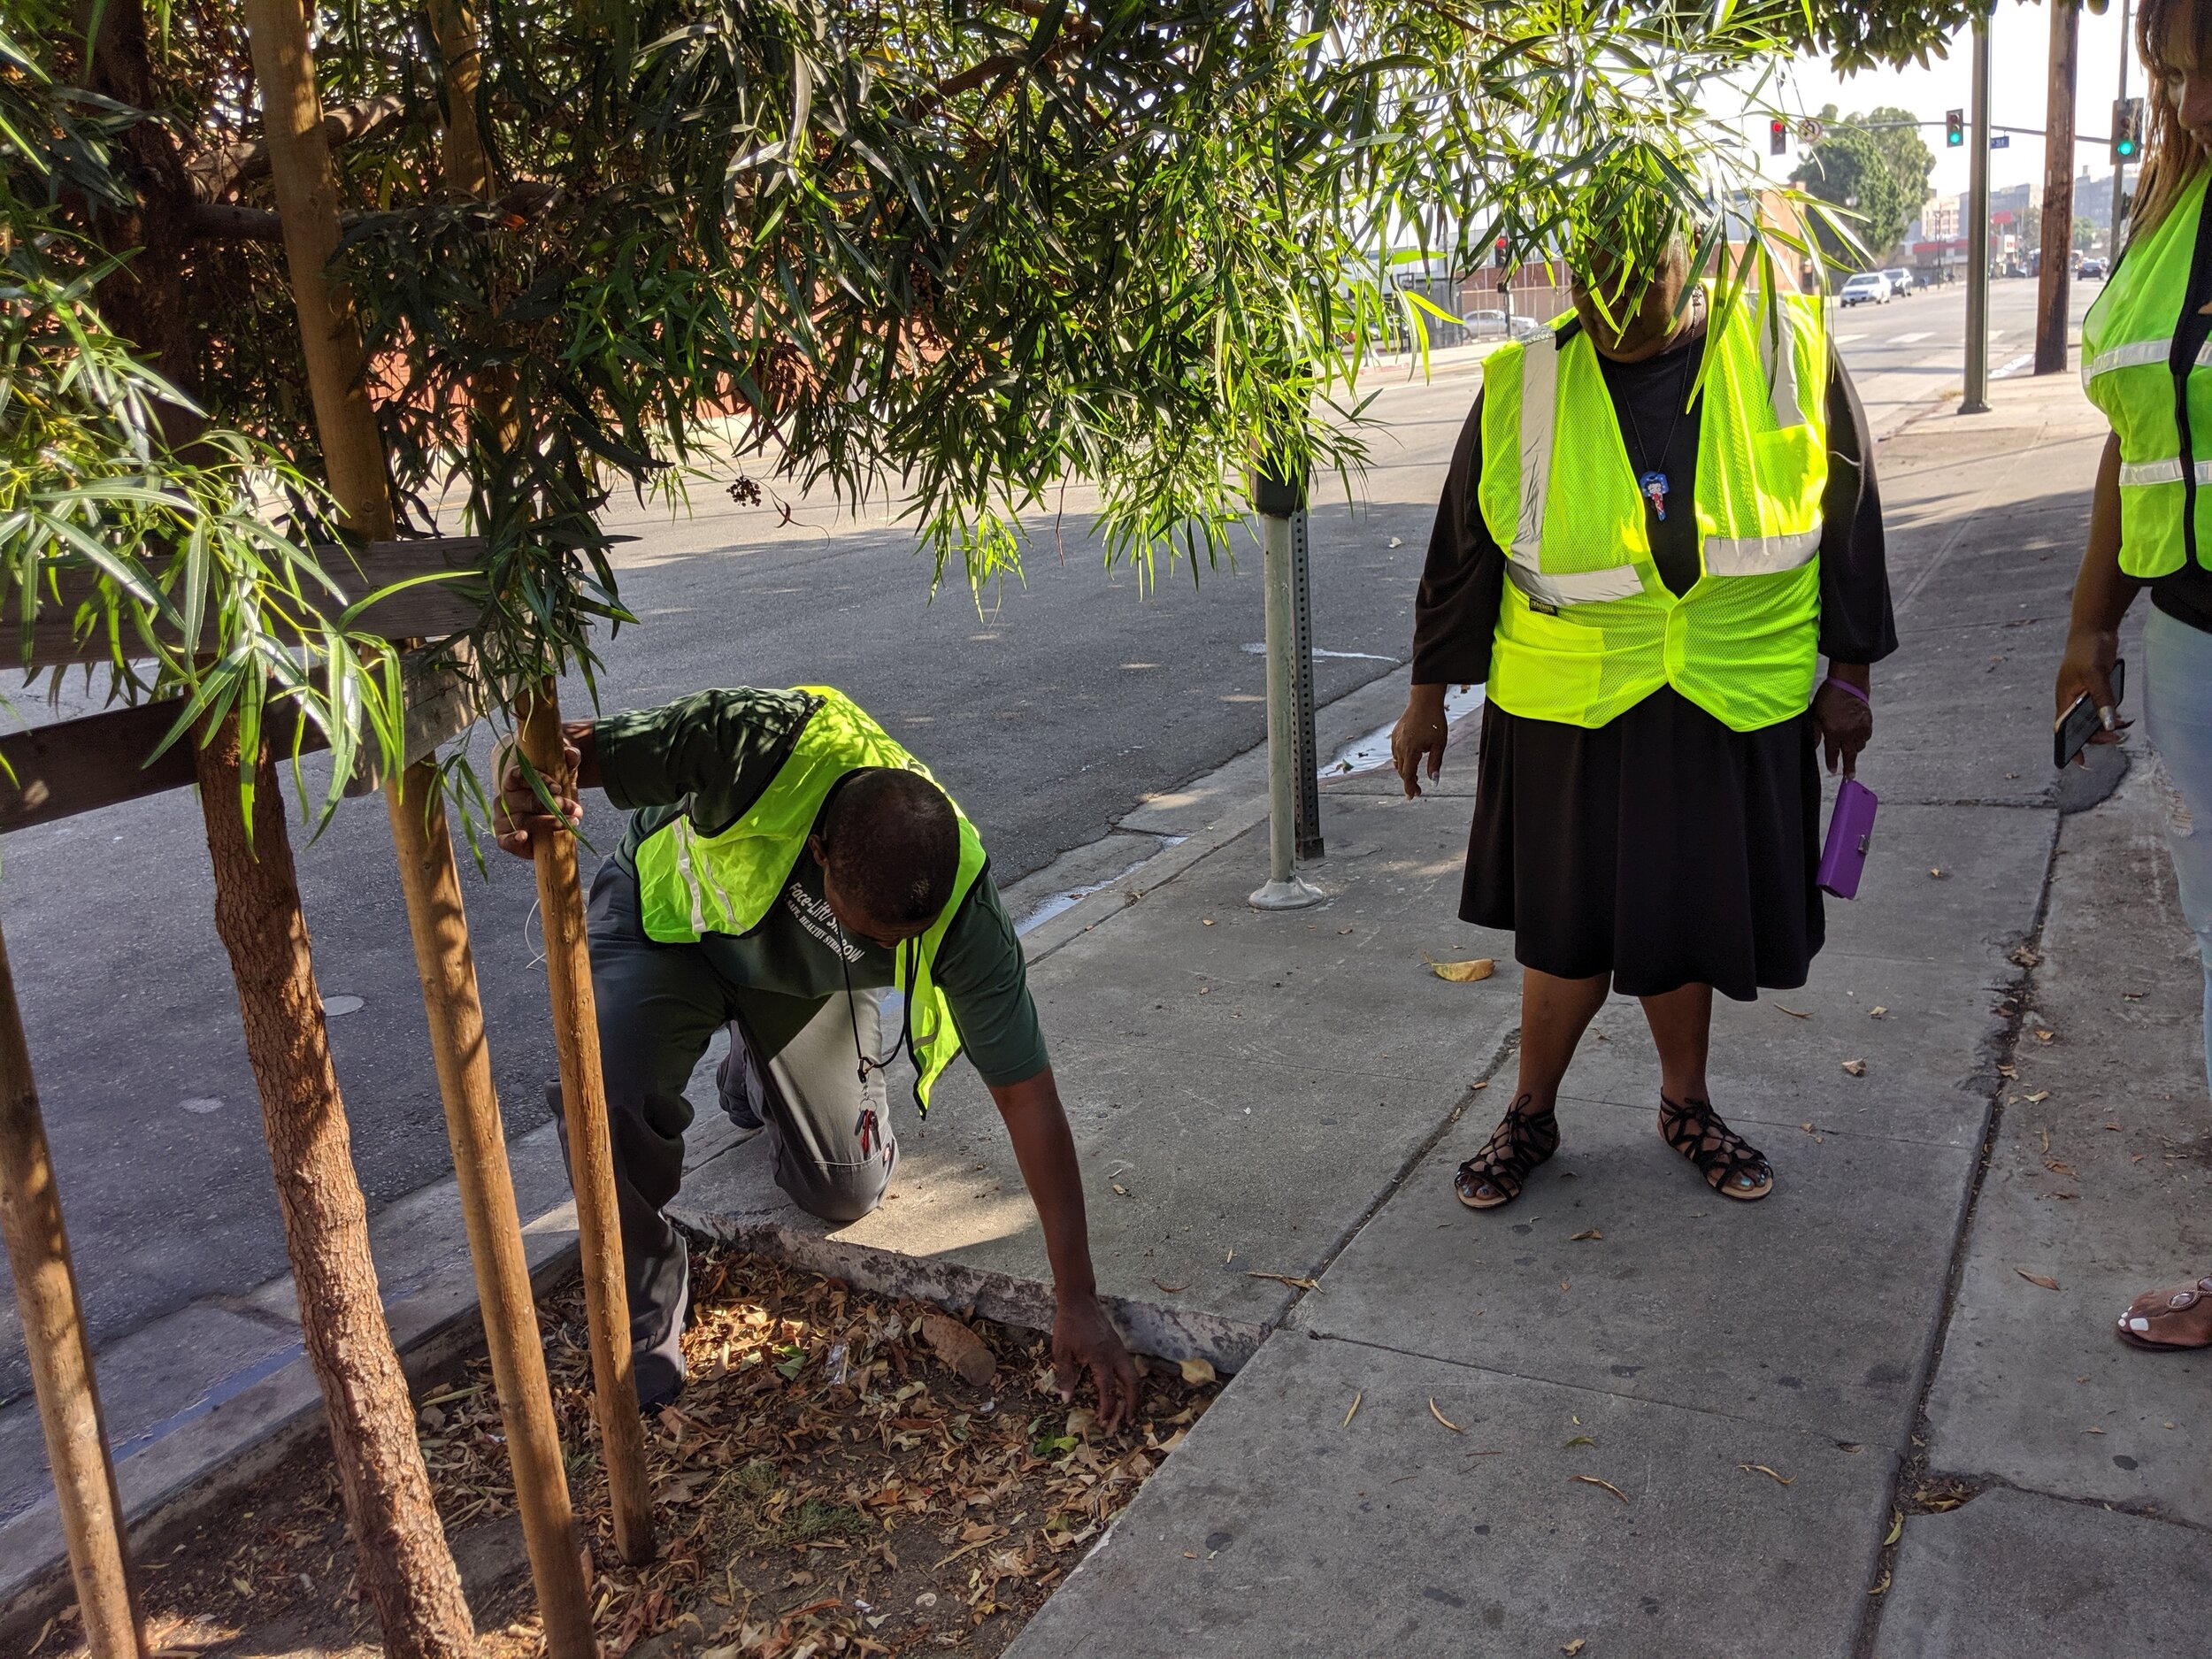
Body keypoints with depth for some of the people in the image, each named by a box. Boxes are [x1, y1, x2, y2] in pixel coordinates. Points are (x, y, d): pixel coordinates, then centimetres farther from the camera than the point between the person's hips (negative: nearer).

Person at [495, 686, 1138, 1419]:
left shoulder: (962, 910, -36)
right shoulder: (758, 740, -43)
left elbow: (1028, 1096, -28)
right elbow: (573, 748, -31)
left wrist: (1077, 1299, -26)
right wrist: (525, 794, -58)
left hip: (806, 975, 2)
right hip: (669, 916, -2)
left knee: (848, 1192, 1)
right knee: (602, 1101, -29)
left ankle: (758, 1072, 35)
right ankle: (643, 1323, -2)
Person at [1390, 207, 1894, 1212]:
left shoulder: (1787, 349, -4)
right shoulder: (1524, 387, -5)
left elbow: (1847, 509, 5)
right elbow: (1462, 545, 4)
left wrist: (1848, 672, 6)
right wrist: (1427, 697, 7)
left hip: (1739, 708, 1)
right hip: (1569, 709, 0)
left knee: (1687, 916, 11)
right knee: (1569, 927, 6)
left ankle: (1685, 1105, 34)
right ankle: (1530, 1116, 26)